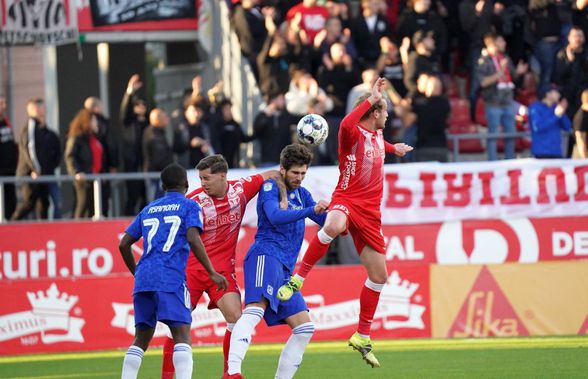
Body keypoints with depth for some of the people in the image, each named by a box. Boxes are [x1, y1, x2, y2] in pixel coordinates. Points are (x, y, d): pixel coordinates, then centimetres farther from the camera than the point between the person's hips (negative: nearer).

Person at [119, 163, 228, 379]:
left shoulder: (148, 210, 23)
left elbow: (124, 245, 23)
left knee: (141, 339, 14)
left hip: (143, 280, 5)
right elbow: (193, 240, -8)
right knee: (182, 336, -11)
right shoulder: (189, 206, 8)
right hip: (171, 279, -5)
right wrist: (212, 273, -4)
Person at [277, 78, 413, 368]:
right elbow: (347, 124, -36)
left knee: (379, 275, 6)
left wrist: (394, 148, 47)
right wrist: (371, 98, -30)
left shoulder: (377, 134, 15)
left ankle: (362, 337, 20)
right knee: (333, 226, -44)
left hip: (370, 211, 7)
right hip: (346, 200, -7)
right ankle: (297, 280, -29)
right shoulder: (353, 133, -9)